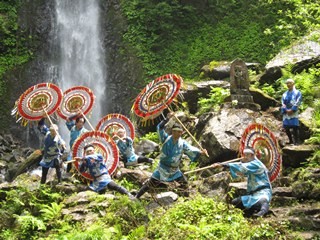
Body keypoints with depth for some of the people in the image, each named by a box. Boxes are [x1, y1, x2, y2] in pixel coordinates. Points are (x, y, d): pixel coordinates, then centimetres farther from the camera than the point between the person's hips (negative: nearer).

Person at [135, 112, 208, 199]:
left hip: (174, 170, 3)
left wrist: (200, 152, -28)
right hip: (163, 168, -3)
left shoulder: (182, 143, -3)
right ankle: (136, 197, 6)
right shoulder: (166, 139, -10)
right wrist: (167, 118, -33)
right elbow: (160, 128, -22)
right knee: (151, 183, -4)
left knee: (184, 183, 2)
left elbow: (190, 149, -11)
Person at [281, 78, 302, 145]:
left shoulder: (297, 93, 7)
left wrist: (292, 110, -14)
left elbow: (297, 102, -4)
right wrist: (286, 110, -8)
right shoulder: (285, 94, 17)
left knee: (295, 127, -11)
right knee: (286, 127, 2)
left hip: (294, 113, -4)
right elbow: (283, 103, 10)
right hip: (286, 113, 4)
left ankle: (296, 141, -8)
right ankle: (291, 140, 16)